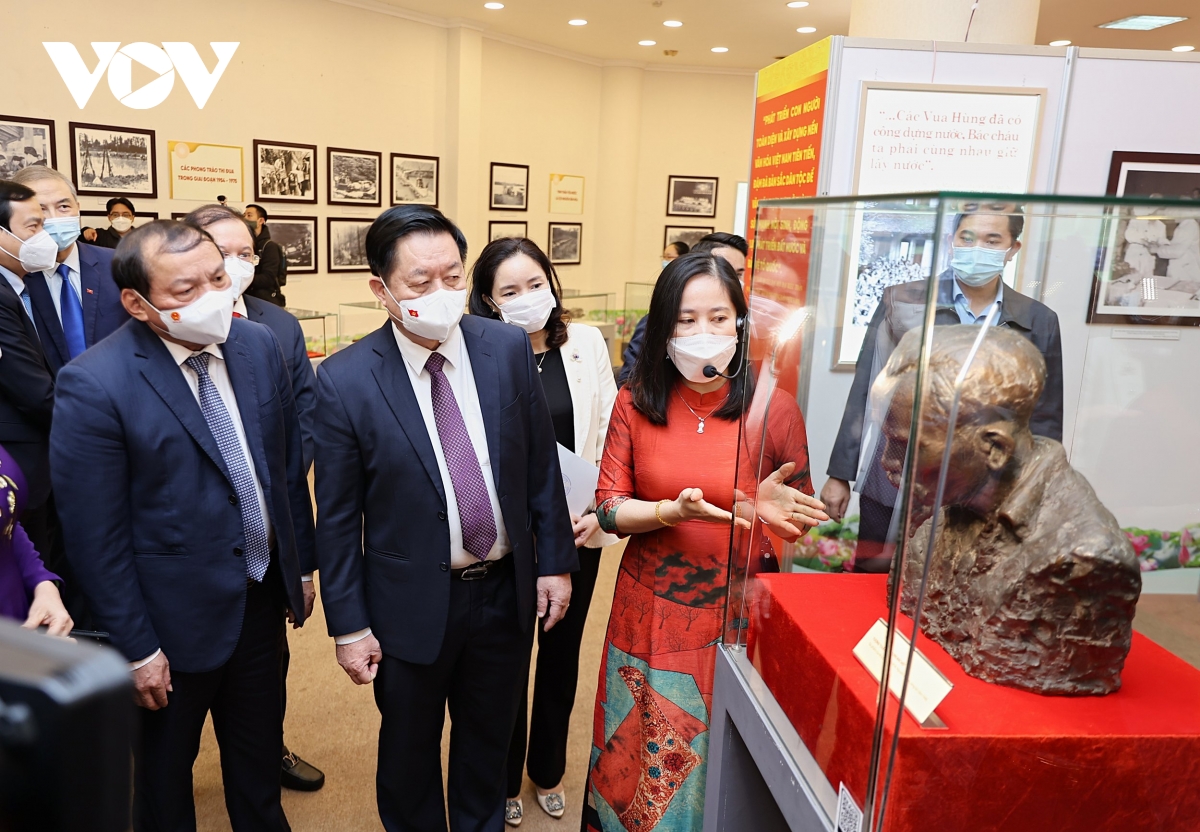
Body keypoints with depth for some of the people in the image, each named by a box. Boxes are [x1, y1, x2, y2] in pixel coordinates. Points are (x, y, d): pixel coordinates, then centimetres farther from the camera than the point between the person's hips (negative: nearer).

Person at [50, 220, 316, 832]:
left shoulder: (259, 346, -6)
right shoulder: (93, 384, -22)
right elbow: (95, 535, -17)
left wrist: (301, 567, 8)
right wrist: (136, 648, -12)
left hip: (265, 597, 5)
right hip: (178, 617, -4)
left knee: (260, 751, 25)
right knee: (164, 771, 21)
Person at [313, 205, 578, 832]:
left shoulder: (508, 347, -8)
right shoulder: (344, 380, -16)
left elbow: (541, 465, 0)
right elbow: (337, 517, -10)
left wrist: (555, 561, 1)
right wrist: (349, 625, -7)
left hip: (506, 590, 3)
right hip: (413, 604, -2)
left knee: (490, 735, 24)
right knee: (409, 748, 21)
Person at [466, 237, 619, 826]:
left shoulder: (586, 343, -4)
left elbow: (609, 431, 1)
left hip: (577, 532, 3)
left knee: (561, 654, 20)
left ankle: (548, 771, 45)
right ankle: (504, 779, 41)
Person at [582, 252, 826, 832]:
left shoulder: (774, 409, -9)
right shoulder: (636, 402, -4)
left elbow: (801, 522, -2)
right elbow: (610, 509, -5)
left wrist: (769, 509, -24)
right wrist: (675, 511, -22)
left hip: (738, 616, -1)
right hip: (651, 615, 1)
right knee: (643, 762, 18)